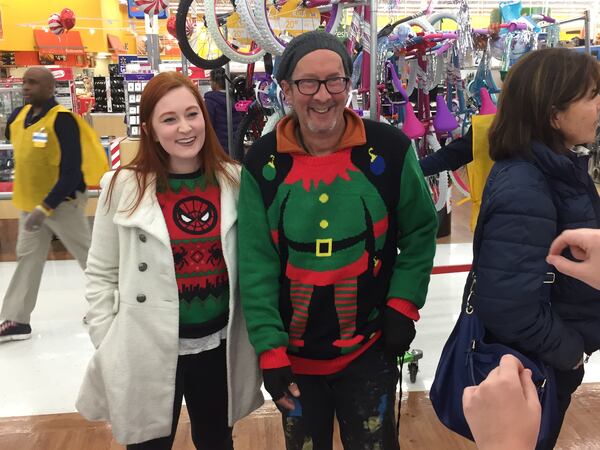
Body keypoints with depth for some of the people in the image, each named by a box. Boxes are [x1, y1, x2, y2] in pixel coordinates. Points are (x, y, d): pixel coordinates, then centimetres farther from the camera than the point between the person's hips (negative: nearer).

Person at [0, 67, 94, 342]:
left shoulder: (62, 120, -20)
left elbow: (72, 171, -23)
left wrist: (46, 207, -25)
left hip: (62, 202, -7)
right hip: (29, 204, 7)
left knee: (87, 254, 7)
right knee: (28, 258, 11)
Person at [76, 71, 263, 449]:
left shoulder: (234, 179, -4)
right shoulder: (123, 186, -9)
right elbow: (101, 276, -2)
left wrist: (257, 333, 3)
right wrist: (110, 348, -5)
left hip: (218, 345, 2)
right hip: (146, 352, -2)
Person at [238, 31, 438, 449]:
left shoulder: (391, 149, -12)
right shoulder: (262, 162, -9)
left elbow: (420, 231, 2)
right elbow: (256, 265, -7)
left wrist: (403, 304, -6)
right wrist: (270, 350, -8)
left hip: (370, 349, -1)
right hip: (294, 354, 2)